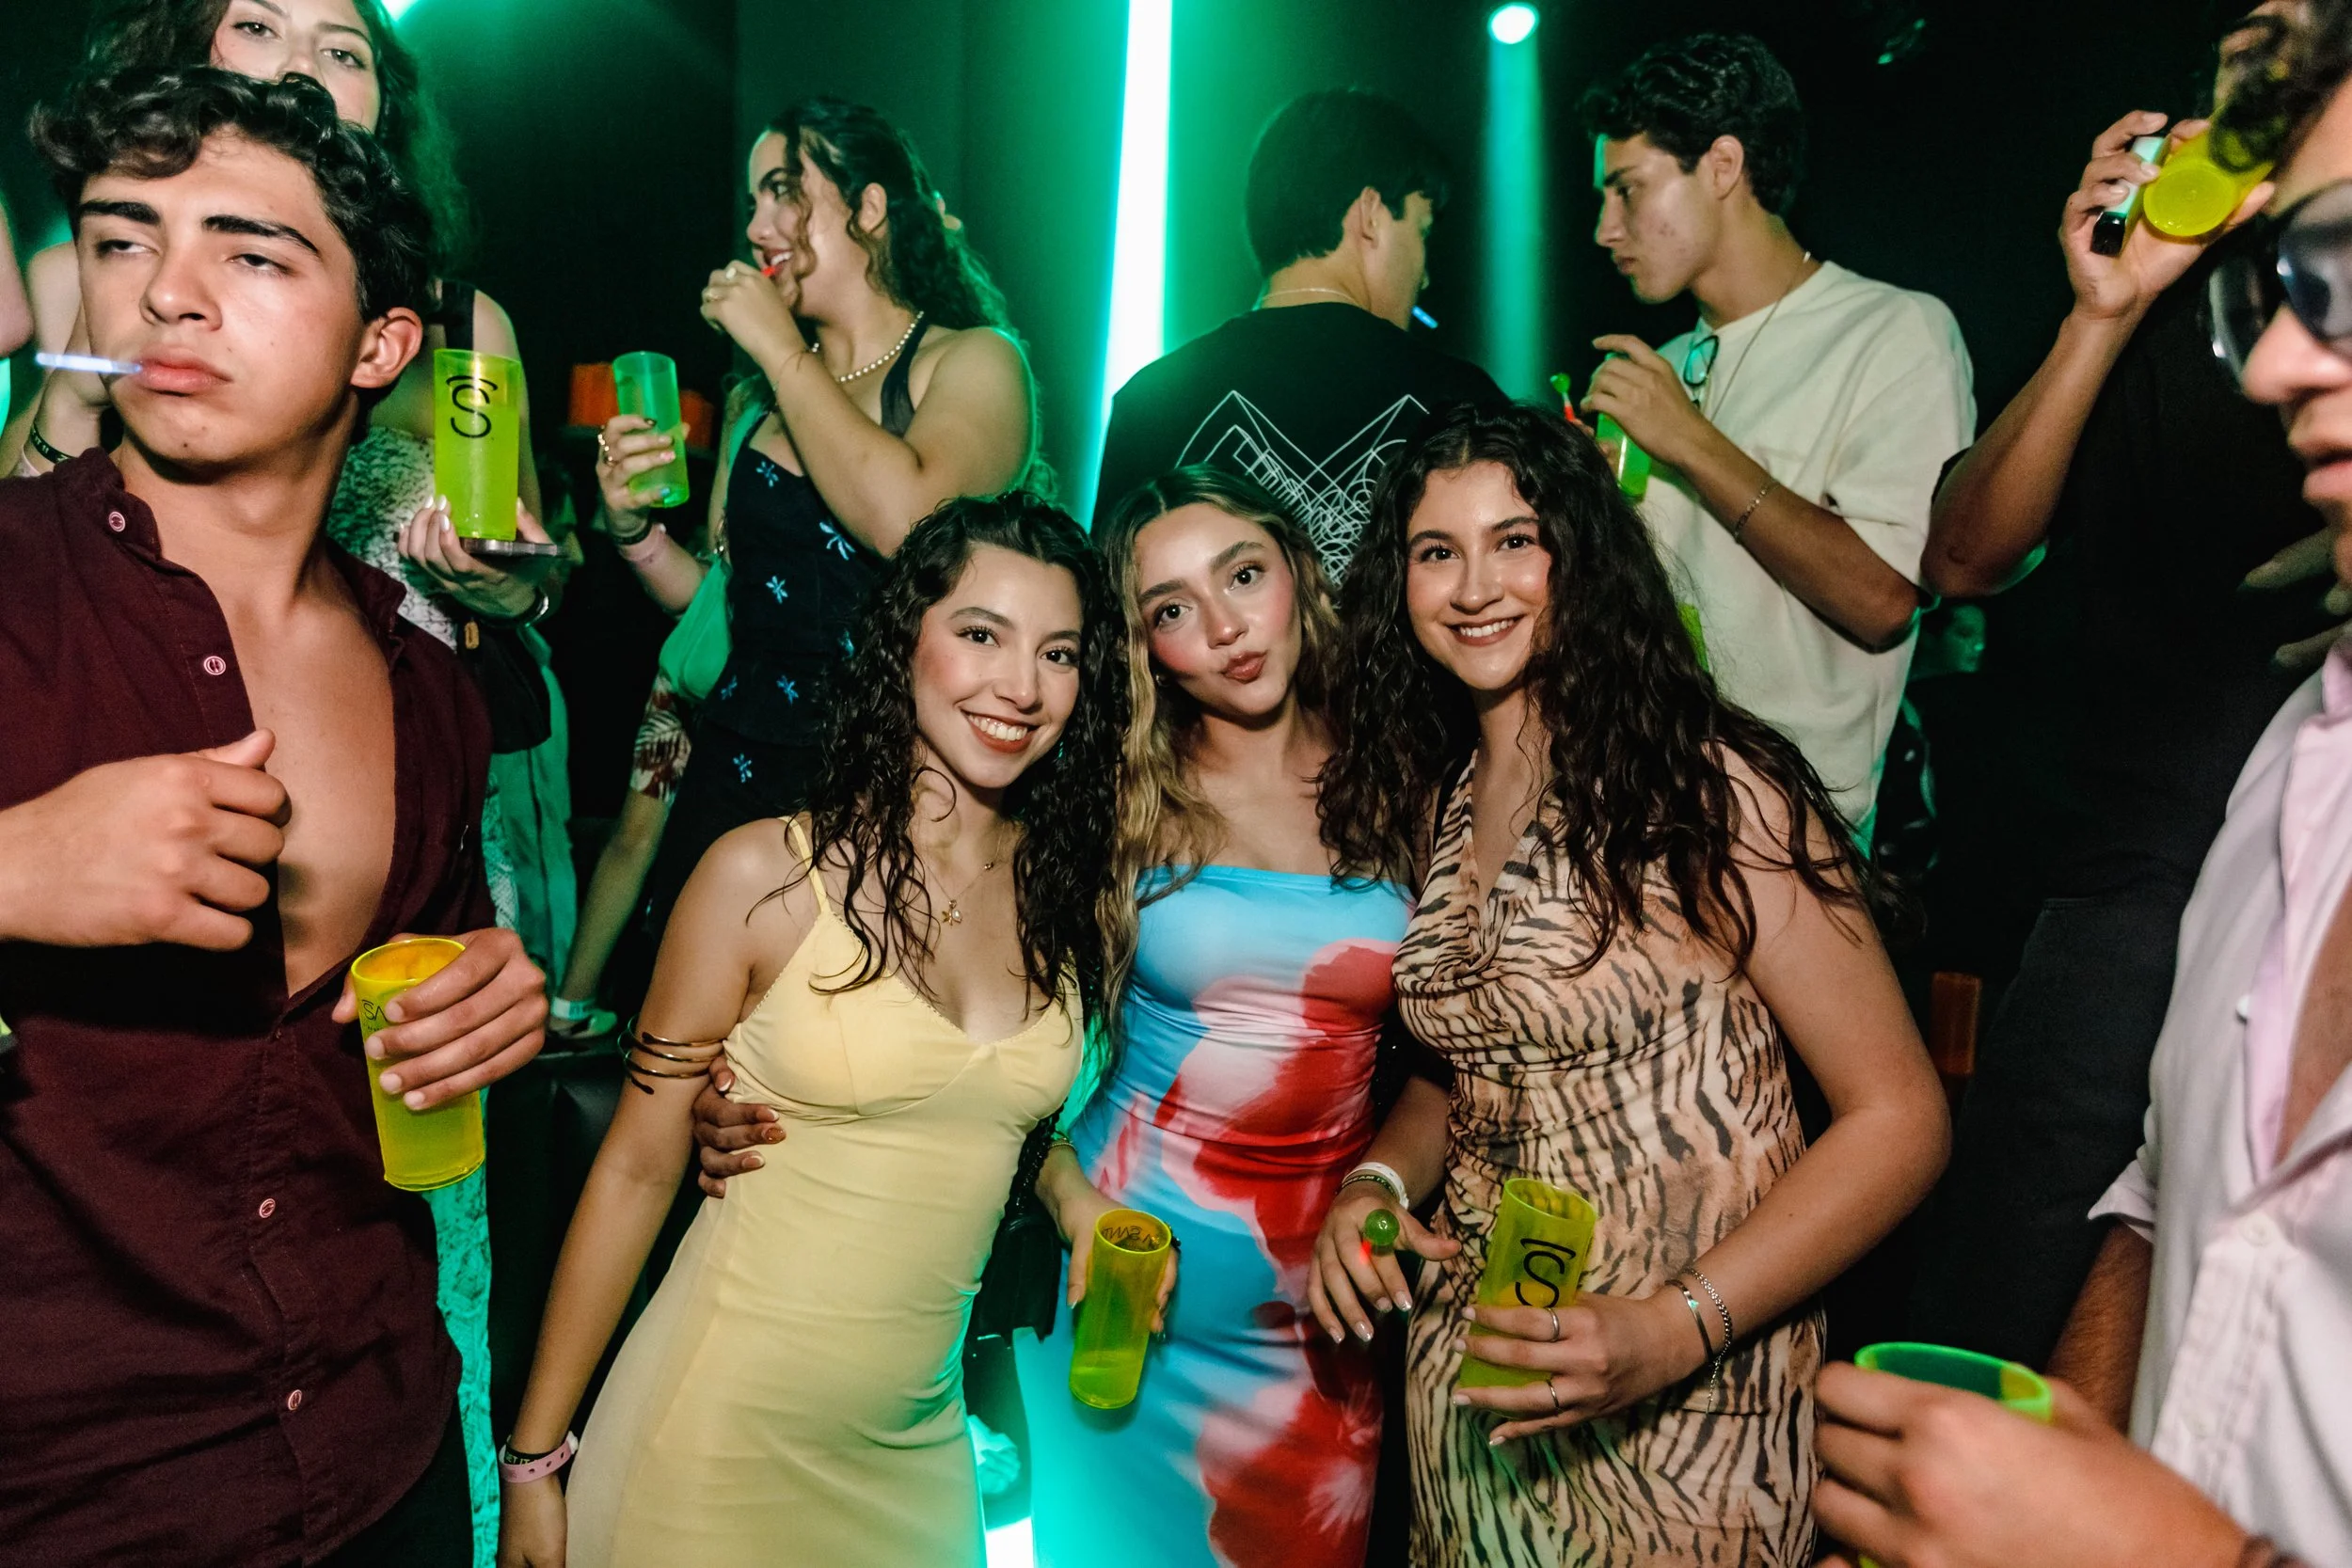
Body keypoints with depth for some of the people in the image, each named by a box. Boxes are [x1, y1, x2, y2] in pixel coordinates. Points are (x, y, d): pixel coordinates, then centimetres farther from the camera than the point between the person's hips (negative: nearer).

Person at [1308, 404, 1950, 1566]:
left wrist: (1677, 1328, -24)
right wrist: (1375, 1184, -7)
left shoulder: (1707, 792, -16)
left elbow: (1898, 1117, -16)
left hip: (1681, 1413, -5)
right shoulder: (1429, 806, 2)